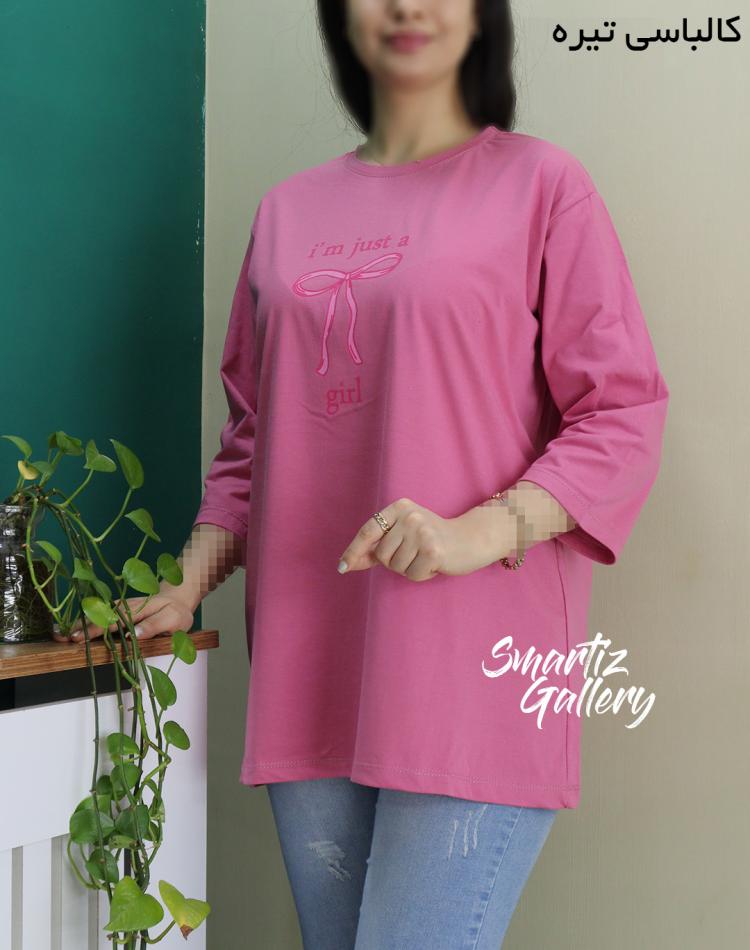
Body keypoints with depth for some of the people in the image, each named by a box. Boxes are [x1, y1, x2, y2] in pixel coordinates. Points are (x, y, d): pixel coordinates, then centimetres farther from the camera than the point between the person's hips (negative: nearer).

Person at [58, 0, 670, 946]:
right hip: (308, 672, 5)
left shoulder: (540, 183, 3)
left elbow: (624, 415, -2)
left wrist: (479, 530, -16)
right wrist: (187, 585, 8)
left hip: (469, 676, -4)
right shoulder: (288, 209, 17)